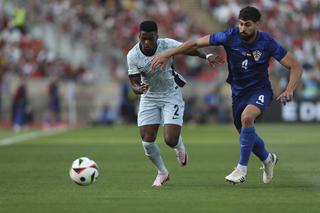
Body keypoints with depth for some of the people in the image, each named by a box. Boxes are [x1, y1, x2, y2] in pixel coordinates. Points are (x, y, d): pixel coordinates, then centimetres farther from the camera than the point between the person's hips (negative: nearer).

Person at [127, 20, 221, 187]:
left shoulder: (167, 45, -20)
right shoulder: (132, 56, -17)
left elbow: (191, 50, -7)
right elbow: (134, 83, -16)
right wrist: (138, 89, -40)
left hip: (171, 95, -2)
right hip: (149, 97, 2)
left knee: (171, 140, -14)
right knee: (147, 141, -7)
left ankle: (179, 146, 27)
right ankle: (162, 172, 21)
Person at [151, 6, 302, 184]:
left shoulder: (267, 43, -18)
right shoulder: (231, 37, -15)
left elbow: (295, 66, -12)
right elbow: (196, 43, -11)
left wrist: (289, 91, -28)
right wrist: (167, 55, -16)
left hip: (260, 90, -4)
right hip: (238, 92, 4)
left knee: (247, 117, -33)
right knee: (246, 133, 15)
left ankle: (242, 168, -19)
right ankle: (268, 159, 48)